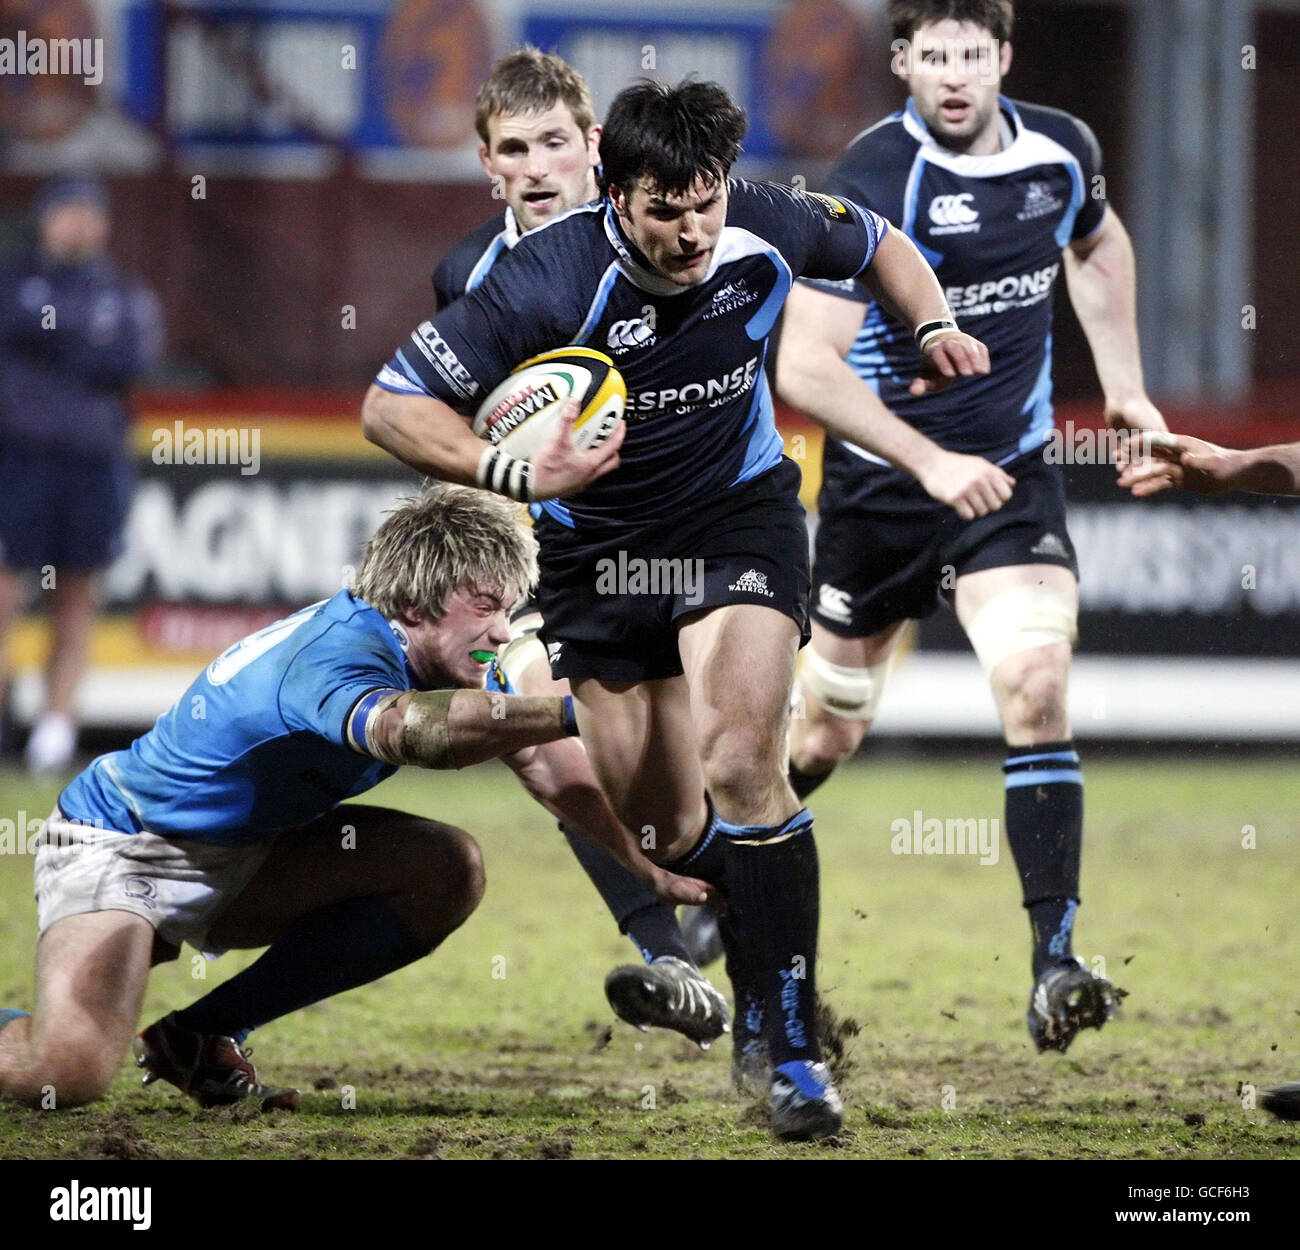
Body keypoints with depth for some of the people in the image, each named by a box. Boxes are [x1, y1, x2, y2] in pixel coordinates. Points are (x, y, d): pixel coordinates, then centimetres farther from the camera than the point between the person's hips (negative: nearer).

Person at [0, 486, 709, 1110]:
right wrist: (573, 712, -58)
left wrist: (650, 867, 7)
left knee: (448, 870, -7)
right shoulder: (339, 652, -31)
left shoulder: (440, 660, -2)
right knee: (69, 1072, -33)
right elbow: (401, 728, -55)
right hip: (115, 846, -10)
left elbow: (545, 765, 12)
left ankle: (201, 1037, 1)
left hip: (241, 858, 10)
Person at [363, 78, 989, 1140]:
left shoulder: (763, 230, -17)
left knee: (740, 765, -21)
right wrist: (521, 473, -36)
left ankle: (793, 1043, -16)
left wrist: (936, 328, -10)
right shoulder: (550, 279, -26)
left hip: (741, 514, 0)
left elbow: (877, 243, 8)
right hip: (598, 543, 0)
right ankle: (752, 996, 31)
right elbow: (391, 406, -23)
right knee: (662, 831, 4)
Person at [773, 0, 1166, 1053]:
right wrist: (931, 463, -31)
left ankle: (1056, 961, -22)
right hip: (881, 481, -2)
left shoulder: (1063, 151, -4)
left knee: (1037, 682, -20)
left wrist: (1126, 386, 14)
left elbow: (1098, 245, 22)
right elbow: (803, 365, -25)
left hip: (1011, 472, 2)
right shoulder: (875, 178, -20)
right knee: (827, 734, 9)